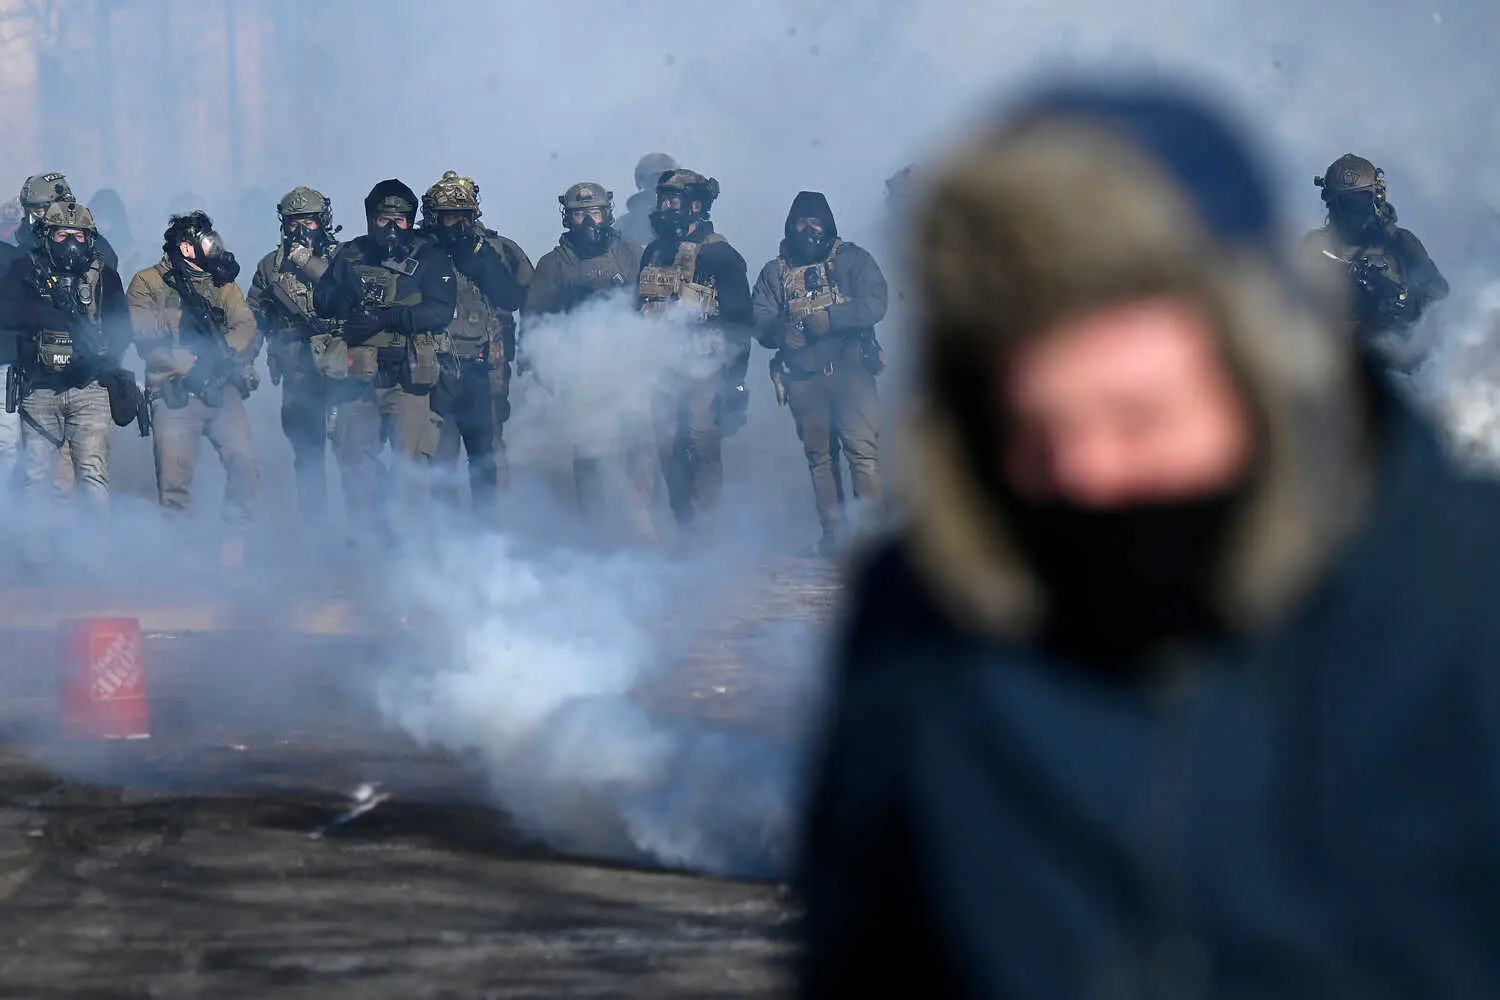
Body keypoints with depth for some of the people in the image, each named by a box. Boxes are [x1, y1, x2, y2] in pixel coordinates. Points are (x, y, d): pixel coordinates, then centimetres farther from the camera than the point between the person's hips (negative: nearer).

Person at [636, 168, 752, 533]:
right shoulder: (653, 253, 15)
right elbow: (640, 311, 22)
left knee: (703, 445, -10)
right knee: (669, 449, 4)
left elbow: (740, 320, -6)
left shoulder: (718, 254, -4)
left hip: (704, 369, -6)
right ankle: (684, 526, 11)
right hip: (664, 371, 6)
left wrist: (734, 378, -11)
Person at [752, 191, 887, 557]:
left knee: (862, 446, -15)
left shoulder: (851, 259, 6)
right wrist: (780, 330, -18)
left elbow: (875, 304, -7)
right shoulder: (775, 272, 15)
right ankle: (832, 532, 11)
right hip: (802, 374, 3)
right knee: (819, 455, 6)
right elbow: (758, 320, 5)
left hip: (849, 367, -3)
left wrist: (830, 318, -20)